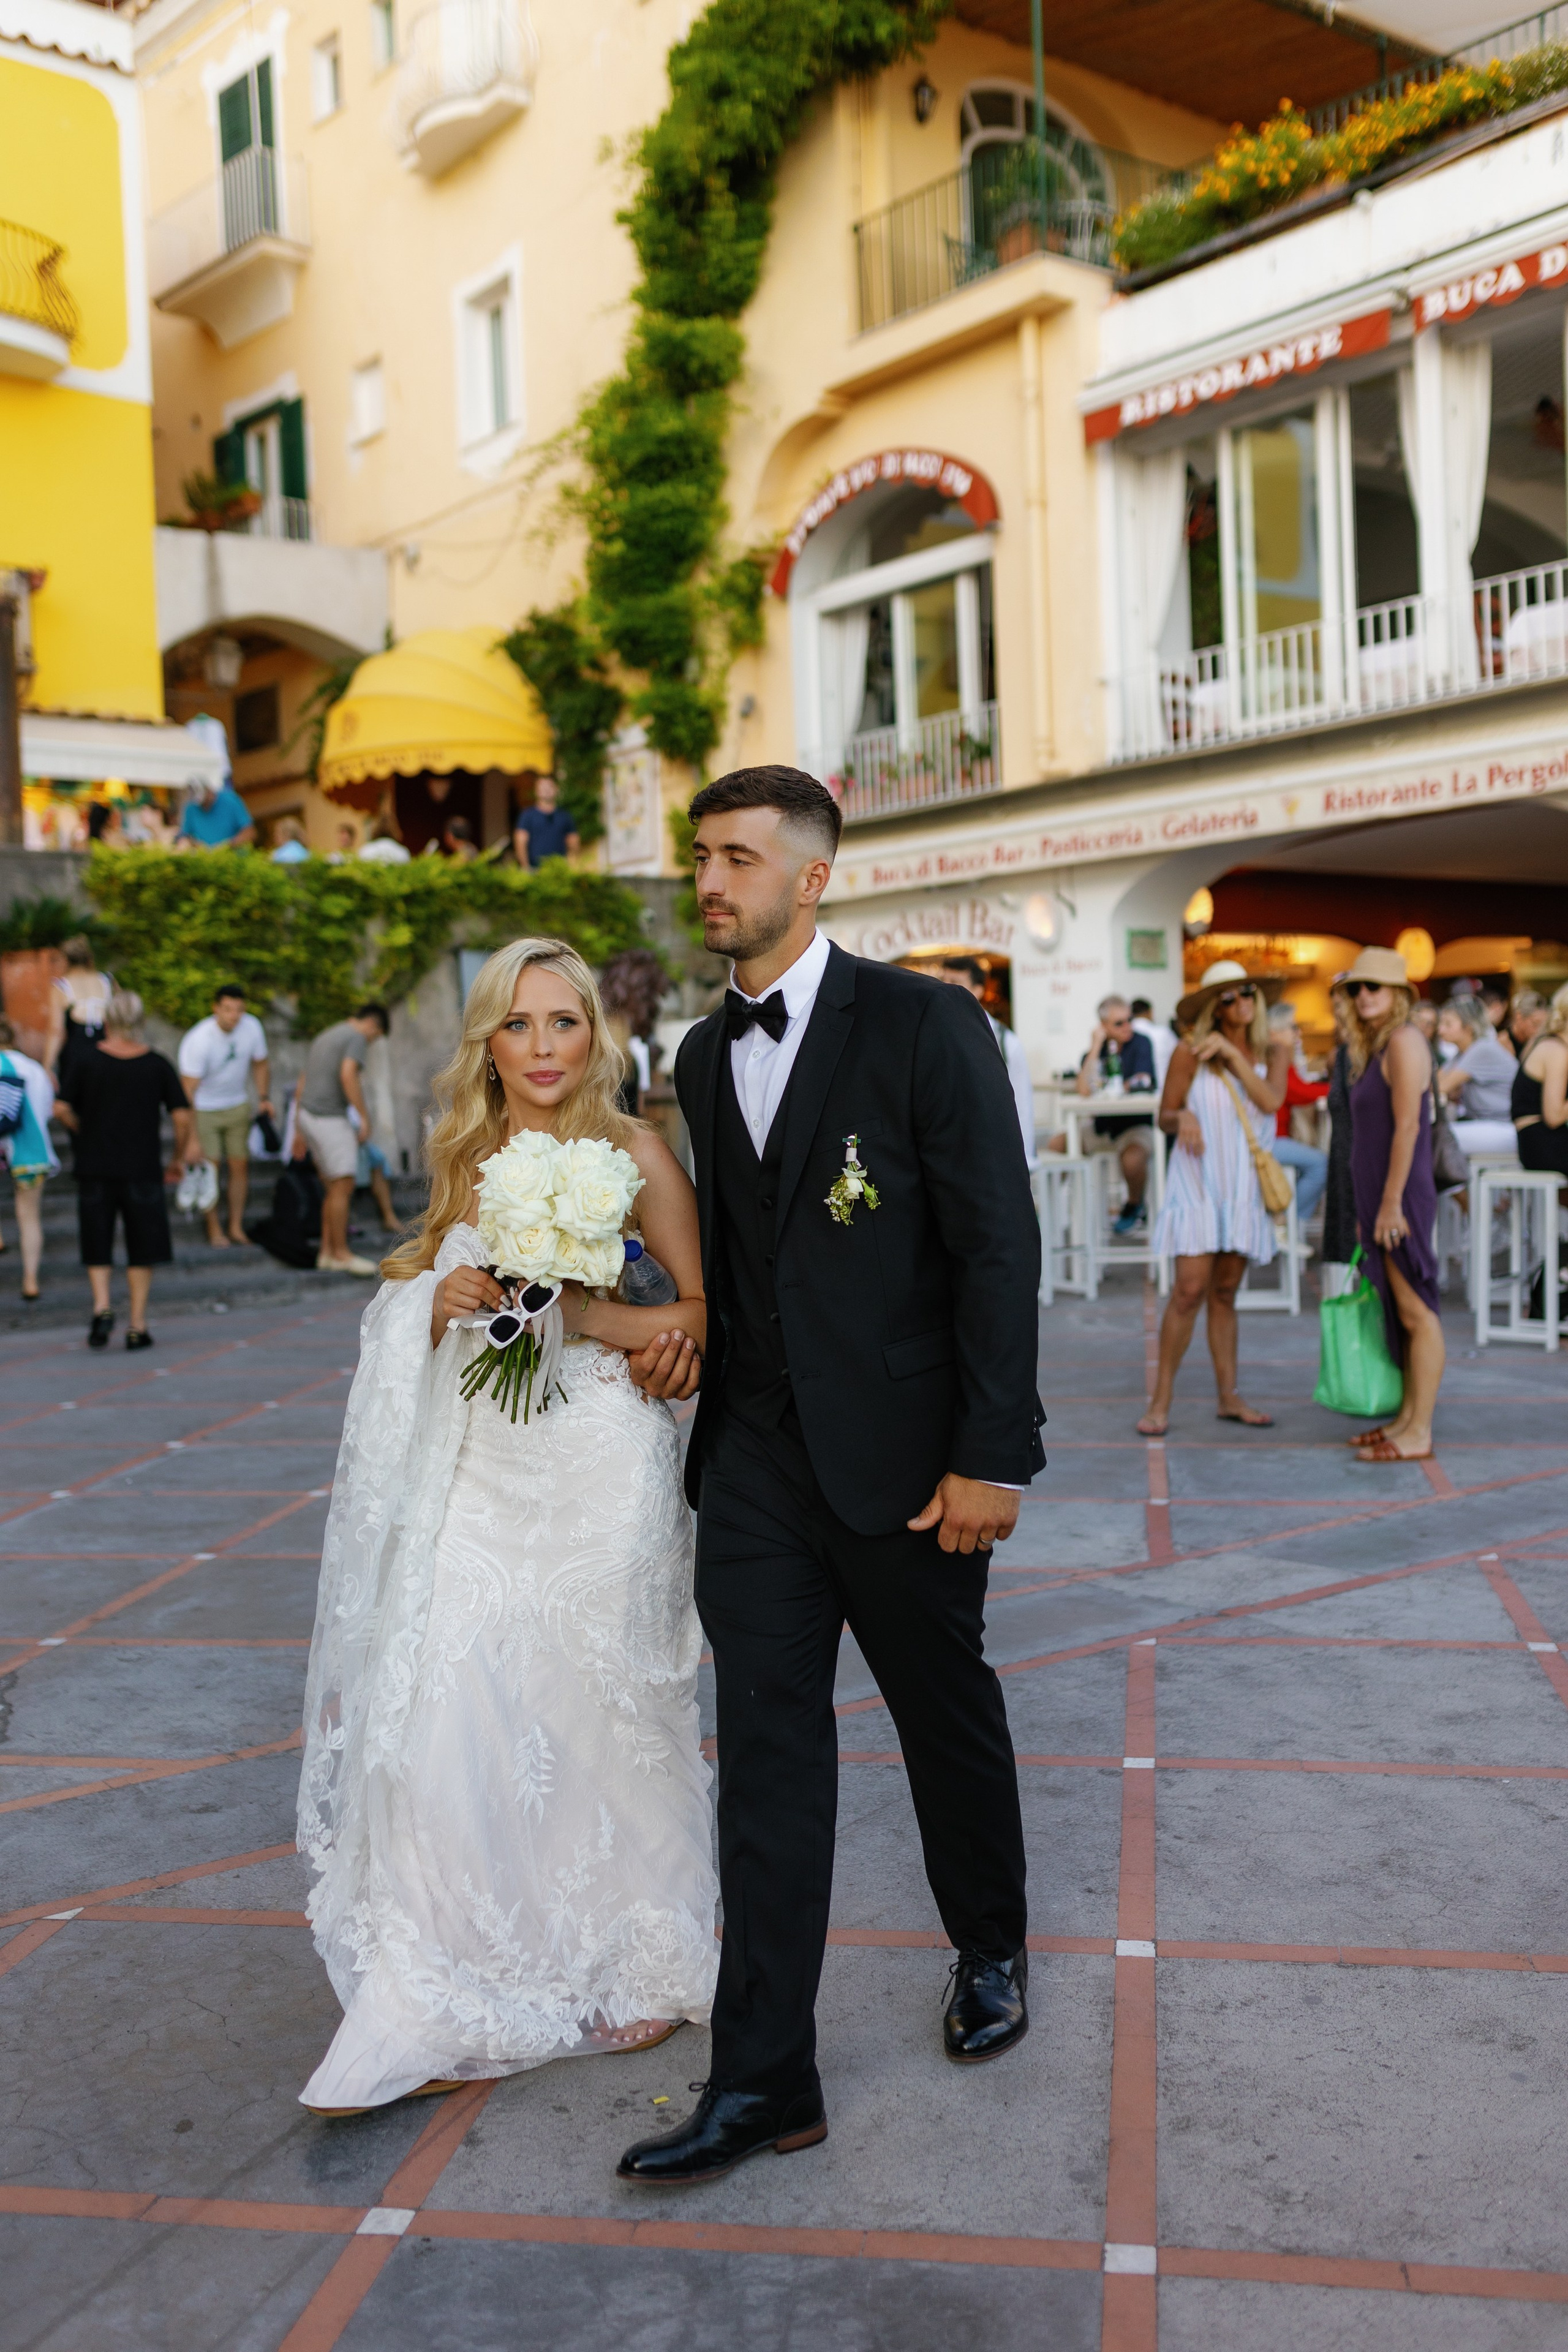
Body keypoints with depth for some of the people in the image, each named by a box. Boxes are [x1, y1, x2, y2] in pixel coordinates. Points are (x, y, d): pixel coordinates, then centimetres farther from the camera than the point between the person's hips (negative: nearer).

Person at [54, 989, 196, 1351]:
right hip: (143, 1168, 0)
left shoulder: (87, 1061, -4)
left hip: (95, 1167, 0)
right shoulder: (157, 1065, -4)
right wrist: (181, 1152, 10)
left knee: (97, 1246, 12)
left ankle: (102, 1304, -10)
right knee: (143, 1251, 10)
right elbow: (182, 1116, -6)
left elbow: (62, 1108, -5)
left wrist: (83, 1132, 14)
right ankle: (137, 1326, 9)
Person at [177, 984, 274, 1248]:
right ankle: (214, 1229, 12)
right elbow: (188, 1089, -26)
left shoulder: (251, 1027, -12)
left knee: (240, 1165, 3)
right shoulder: (199, 1040, -27)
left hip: (238, 1105, 4)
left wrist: (264, 1097, -5)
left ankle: (236, 1227, 17)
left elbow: (260, 1064, 8)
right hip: (204, 1109, -4)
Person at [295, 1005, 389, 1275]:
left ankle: (327, 1253, 12)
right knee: (343, 1187, -6)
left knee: (336, 1189, 12)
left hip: (309, 1116, 10)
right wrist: (365, 1118, -19)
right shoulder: (357, 1038, -6)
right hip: (329, 1119, -10)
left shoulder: (326, 1038, 23)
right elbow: (348, 1075, -24)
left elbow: (303, 1083, 23)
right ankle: (341, 1254, -3)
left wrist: (300, 1131, 25)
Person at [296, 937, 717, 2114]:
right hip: (482, 1473, 4)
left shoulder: (635, 1155, -5)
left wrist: (566, 1307, -17)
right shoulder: (466, 1158, 10)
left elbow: (708, 1317, -8)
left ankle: (638, 1964, 30)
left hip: (601, 1473, -4)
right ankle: (447, 2003, 9)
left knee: (598, 1716, 7)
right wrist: (444, 1304, -4)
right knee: (451, 1715, -3)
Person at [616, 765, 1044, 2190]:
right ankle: (764, 2082, 13)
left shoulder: (924, 1026, -10)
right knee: (767, 1750, 4)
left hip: (905, 1457, -4)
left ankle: (992, 1951, 42)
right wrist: (692, 1338, 5)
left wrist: (989, 1452, -17)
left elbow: (999, 1245, -13)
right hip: (756, 1458, 5)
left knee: (950, 1719, 15)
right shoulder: (702, 1055, 9)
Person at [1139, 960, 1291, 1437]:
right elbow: (1164, 1116, -1)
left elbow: (1271, 1100, -14)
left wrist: (1231, 1052, -16)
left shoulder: (1272, 1049, 4)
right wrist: (1182, 1118, -23)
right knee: (1190, 1289, -12)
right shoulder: (1190, 1051, -5)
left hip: (1245, 1183, 4)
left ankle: (1229, 1397, 18)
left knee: (1225, 1293, 10)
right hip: (1198, 1178, -4)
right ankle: (1161, 1402, -5)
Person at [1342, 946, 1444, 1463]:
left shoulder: (1404, 1041, -12)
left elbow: (1407, 1125, -18)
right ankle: (1407, 1418, 19)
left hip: (1401, 1199, -10)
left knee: (1416, 1313, -5)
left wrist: (1391, 1202, -20)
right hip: (1380, 1198, 10)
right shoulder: (1374, 1048, 17)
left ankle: (1418, 1434, -2)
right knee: (1400, 1313, 12)